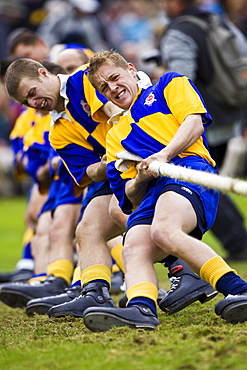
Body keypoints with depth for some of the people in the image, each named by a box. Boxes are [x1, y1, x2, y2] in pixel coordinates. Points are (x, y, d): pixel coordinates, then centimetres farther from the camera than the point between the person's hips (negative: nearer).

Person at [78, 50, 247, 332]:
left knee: (164, 232, -36)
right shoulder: (116, 135, 37)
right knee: (134, 250, -27)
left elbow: (194, 122, 6)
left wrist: (164, 154, -10)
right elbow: (130, 197, 24)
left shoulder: (169, 84, 27)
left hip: (189, 172, -5)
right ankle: (141, 308, -52)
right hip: (150, 195, 5)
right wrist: (140, 179, 0)